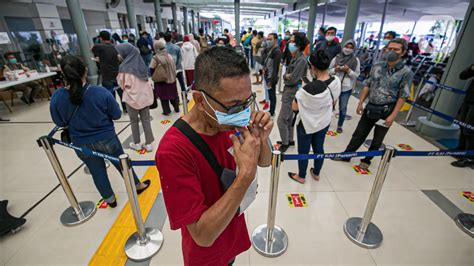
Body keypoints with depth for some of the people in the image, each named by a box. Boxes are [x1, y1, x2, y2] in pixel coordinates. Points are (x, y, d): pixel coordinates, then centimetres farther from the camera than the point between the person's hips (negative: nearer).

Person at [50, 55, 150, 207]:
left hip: (82, 145, 2)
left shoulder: (57, 97, -15)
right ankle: (138, 186, 40)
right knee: (121, 163, 20)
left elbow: (60, 123, -2)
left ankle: (110, 199, 39)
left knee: (97, 171, 20)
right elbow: (116, 115, -11)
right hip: (106, 139, -2)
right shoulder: (101, 92, -22)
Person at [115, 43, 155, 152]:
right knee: (146, 120, 10)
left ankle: (137, 143, 25)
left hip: (132, 97, -4)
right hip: (145, 95, 4)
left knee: (134, 121, 13)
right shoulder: (140, 62, -1)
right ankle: (148, 143, 16)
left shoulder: (124, 67, -17)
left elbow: (124, 84, -11)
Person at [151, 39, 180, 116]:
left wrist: (154, 76, 5)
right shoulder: (169, 56, -2)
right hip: (171, 78, 4)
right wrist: (173, 75, 11)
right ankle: (177, 108, 25)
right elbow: (174, 66, 3)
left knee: (163, 95, 7)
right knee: (173, 94, 15)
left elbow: (152, 69, -12)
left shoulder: (156, 58, -14)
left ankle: (166, 111, 10)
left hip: (161, 80, -4)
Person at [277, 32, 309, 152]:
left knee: (281, 120, -2)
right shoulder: (294, 58, 9)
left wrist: (285, 76, -6)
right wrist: (286, 76, -7)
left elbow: (292, 79, -23)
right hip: (289, 91, 10)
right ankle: (290, 140, 35)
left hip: (292, 94, -10)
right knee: (289, 118, 20)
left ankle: (285, 143, 16)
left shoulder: (301, 61, -21)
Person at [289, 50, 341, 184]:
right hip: (324, 123, 6)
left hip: (307, 125, -6)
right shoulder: (336, 81, -12)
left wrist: (299, 92, -7)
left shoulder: (309, 88, -34)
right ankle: (316, 173, 46)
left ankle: (301, 176, 36)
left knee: (303, 151, 15)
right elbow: (333, 103, 4)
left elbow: (295, 107, -21)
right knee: (319, 148, 24)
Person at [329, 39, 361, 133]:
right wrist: (335, 69, -15)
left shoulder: (356, 60, -1)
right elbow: (329, 70, 4)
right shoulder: (336, 58, -2)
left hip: (346, 88, 0)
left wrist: (349, 71, -15)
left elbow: (357, 75, 1)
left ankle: (340, 125, 24)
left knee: (343, 108, 7)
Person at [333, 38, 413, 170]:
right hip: (370, 108, 3)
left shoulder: (406, 72, -10)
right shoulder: (377, 66, 1)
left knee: (377, 140, 12)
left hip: (386, 111, -3)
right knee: (358, 134, 12)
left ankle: (366, 160, 32)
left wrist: (392, 116, -16)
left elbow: (402, 97, -11)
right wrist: (360, 103, 4)